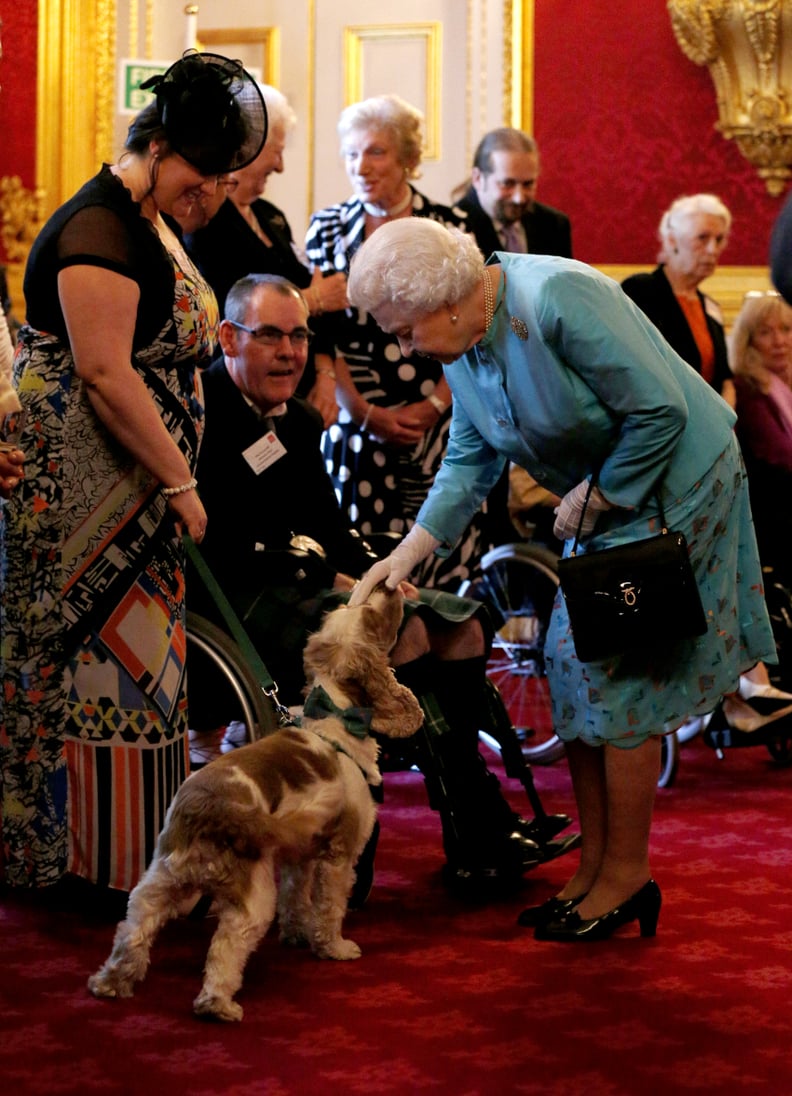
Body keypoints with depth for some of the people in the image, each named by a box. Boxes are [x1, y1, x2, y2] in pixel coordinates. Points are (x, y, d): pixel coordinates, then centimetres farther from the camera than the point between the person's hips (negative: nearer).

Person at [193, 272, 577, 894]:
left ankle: (475, 841, -4)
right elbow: (220, 544, -19)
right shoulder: (204, 412, -12)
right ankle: (477, 829, -17)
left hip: (313, 579, 9)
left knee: (462, 625, -5)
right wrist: (328, 577, -18)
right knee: (402, 629, -26)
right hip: (243, 598, -9)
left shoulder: (299, 420, 18)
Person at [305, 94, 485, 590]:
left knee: (443, 556, -3)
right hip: (358, 424, 1)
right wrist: (365, 413, -8)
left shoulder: (450, 227, 3)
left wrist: (433, 406, -10)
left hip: (439, 421, -1)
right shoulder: (327, 229, 7)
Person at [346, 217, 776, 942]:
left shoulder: (557, 302, -29)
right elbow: (471, 459, 6)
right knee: (573, 669, 5)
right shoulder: (460, 341, -2)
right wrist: (410, 551, -4)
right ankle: (594, 869, 13)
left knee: (618, 676, -8)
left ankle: (627, 878, 4)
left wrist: (594, 497, -17)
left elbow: (661, 410, -26)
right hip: (604, 500, 8)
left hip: (672, 484, -8)